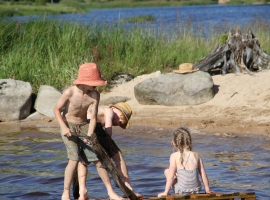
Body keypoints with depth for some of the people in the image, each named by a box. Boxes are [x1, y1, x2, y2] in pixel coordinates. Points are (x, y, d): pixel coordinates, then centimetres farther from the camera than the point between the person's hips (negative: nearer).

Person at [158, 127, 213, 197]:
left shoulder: (174, 156, -10)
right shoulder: (196, 155, -1)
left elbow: (171, 176, -14)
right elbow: (203, 174, 2)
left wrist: (165, 192, -7)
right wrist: (207, 190, 14)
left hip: (181, 191, -4)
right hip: (196, 190, 4)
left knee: (167, 171, 19)